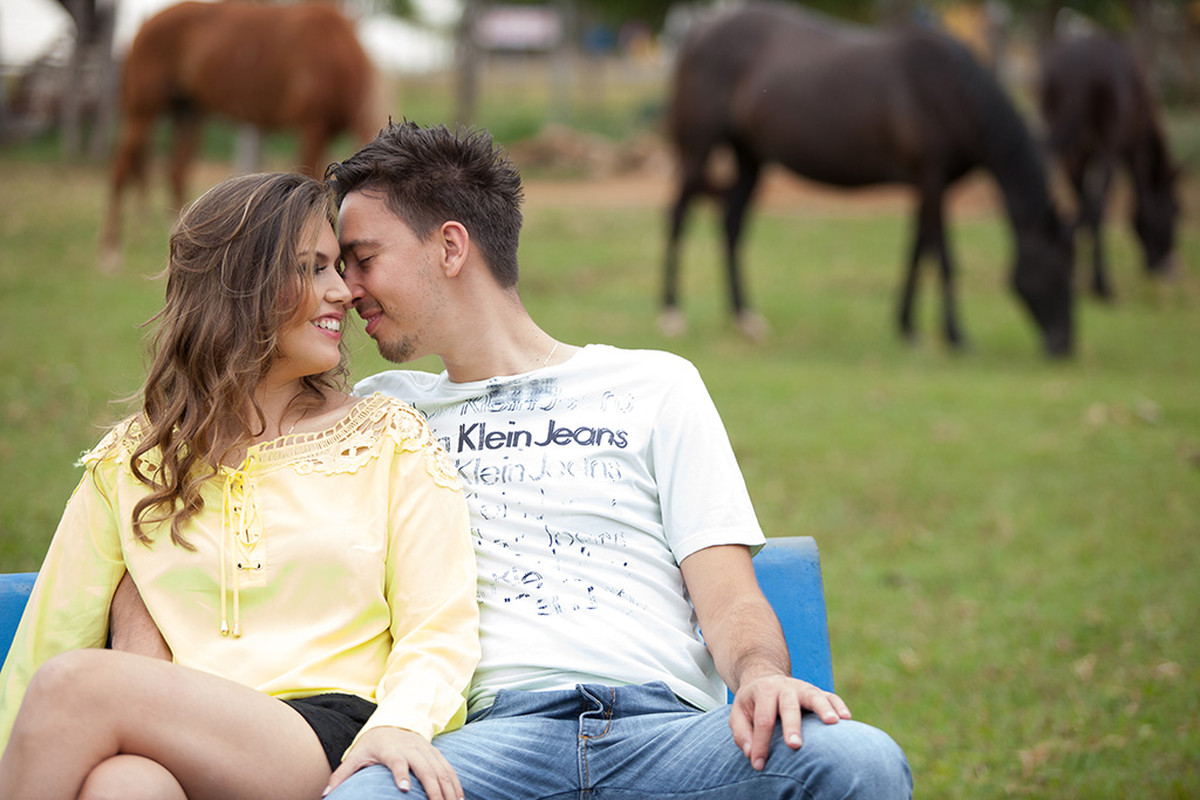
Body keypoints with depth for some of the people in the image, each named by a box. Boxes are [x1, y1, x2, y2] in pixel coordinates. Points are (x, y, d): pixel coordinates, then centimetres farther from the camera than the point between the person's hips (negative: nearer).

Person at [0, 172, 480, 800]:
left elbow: (441, 627, 5)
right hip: (169, 748, 1)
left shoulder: (390, 441, 16)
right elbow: (51, 638, 18)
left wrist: (399, 722, -17)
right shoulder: (130, 461, 20)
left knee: (77, 684, -28)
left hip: (326, 745, -1)